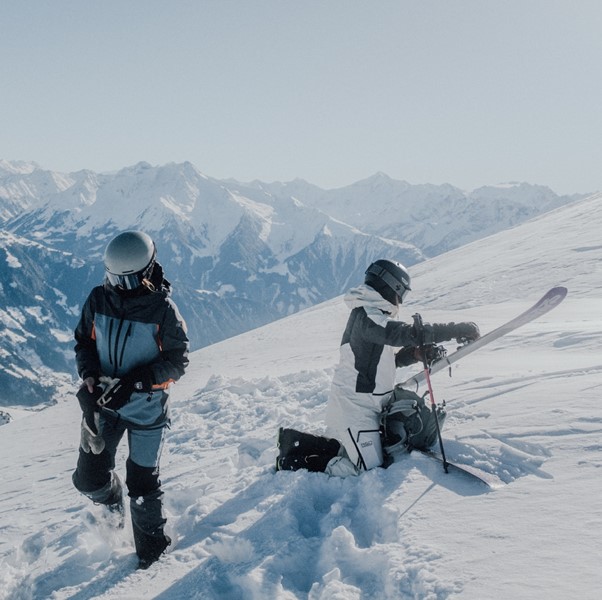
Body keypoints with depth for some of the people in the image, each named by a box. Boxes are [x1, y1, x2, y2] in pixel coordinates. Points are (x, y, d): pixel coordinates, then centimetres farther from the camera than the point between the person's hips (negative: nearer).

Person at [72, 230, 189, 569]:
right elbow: (84, 340, 8)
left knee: (142, 482, 5)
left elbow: (177, 362, -12)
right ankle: (113, 504, 43)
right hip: (103, 403, 4)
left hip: (146, 409, -3)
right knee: (89, 479, 6)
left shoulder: (162, 309, -16)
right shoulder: (99, 299, -6)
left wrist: (134, 382, -23)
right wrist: (89, 373, -12)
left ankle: (152, 546, 29)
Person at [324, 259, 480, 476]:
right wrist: (457, 330, -29)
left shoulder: (374, 315, 14)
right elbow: (407, 334, -32)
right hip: (354, 407, -10)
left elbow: (388, 359, 16)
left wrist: (415, 354, -3)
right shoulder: (367, 317, -20)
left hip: (366, 404, 10)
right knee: (369, 468, -11)